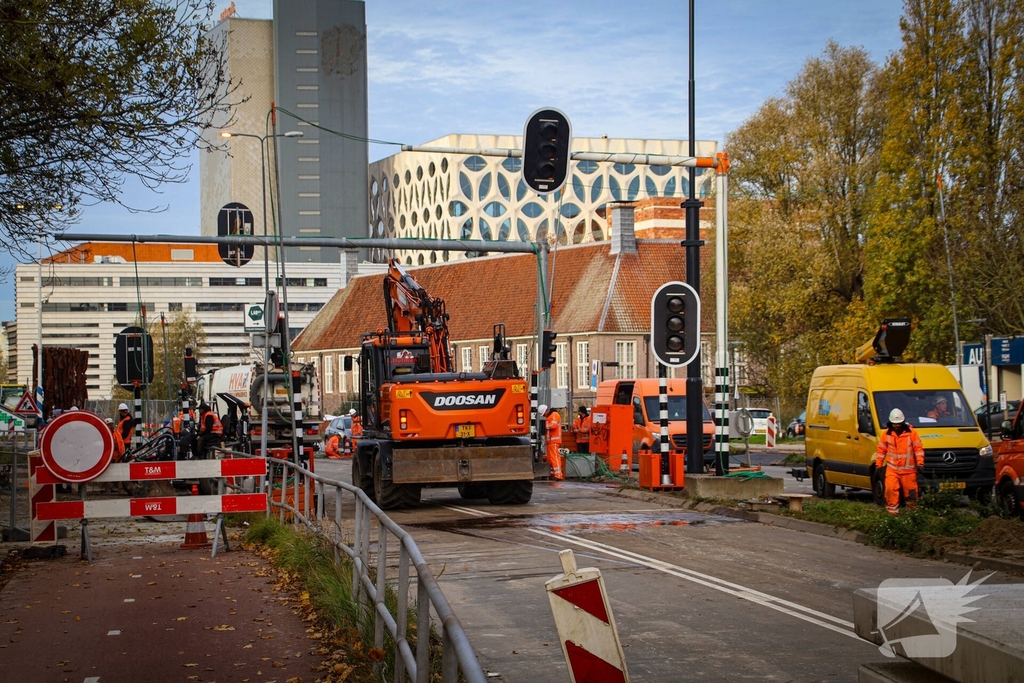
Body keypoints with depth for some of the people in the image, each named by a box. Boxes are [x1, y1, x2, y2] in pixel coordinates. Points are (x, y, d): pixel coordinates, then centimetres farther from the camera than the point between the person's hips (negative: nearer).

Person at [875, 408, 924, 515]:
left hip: (908, 469, -1)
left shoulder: (911, 432, 0)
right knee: (890, 488, -16)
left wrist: (920, 462, -8)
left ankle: (912, 509, 23)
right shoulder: (887, 434, 4)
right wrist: (878, 464, 5)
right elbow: (881, 450, 9)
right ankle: (892, 509, -8)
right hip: (892, 469, 1)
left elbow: (918, 448, 0)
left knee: (910, 490, 5)